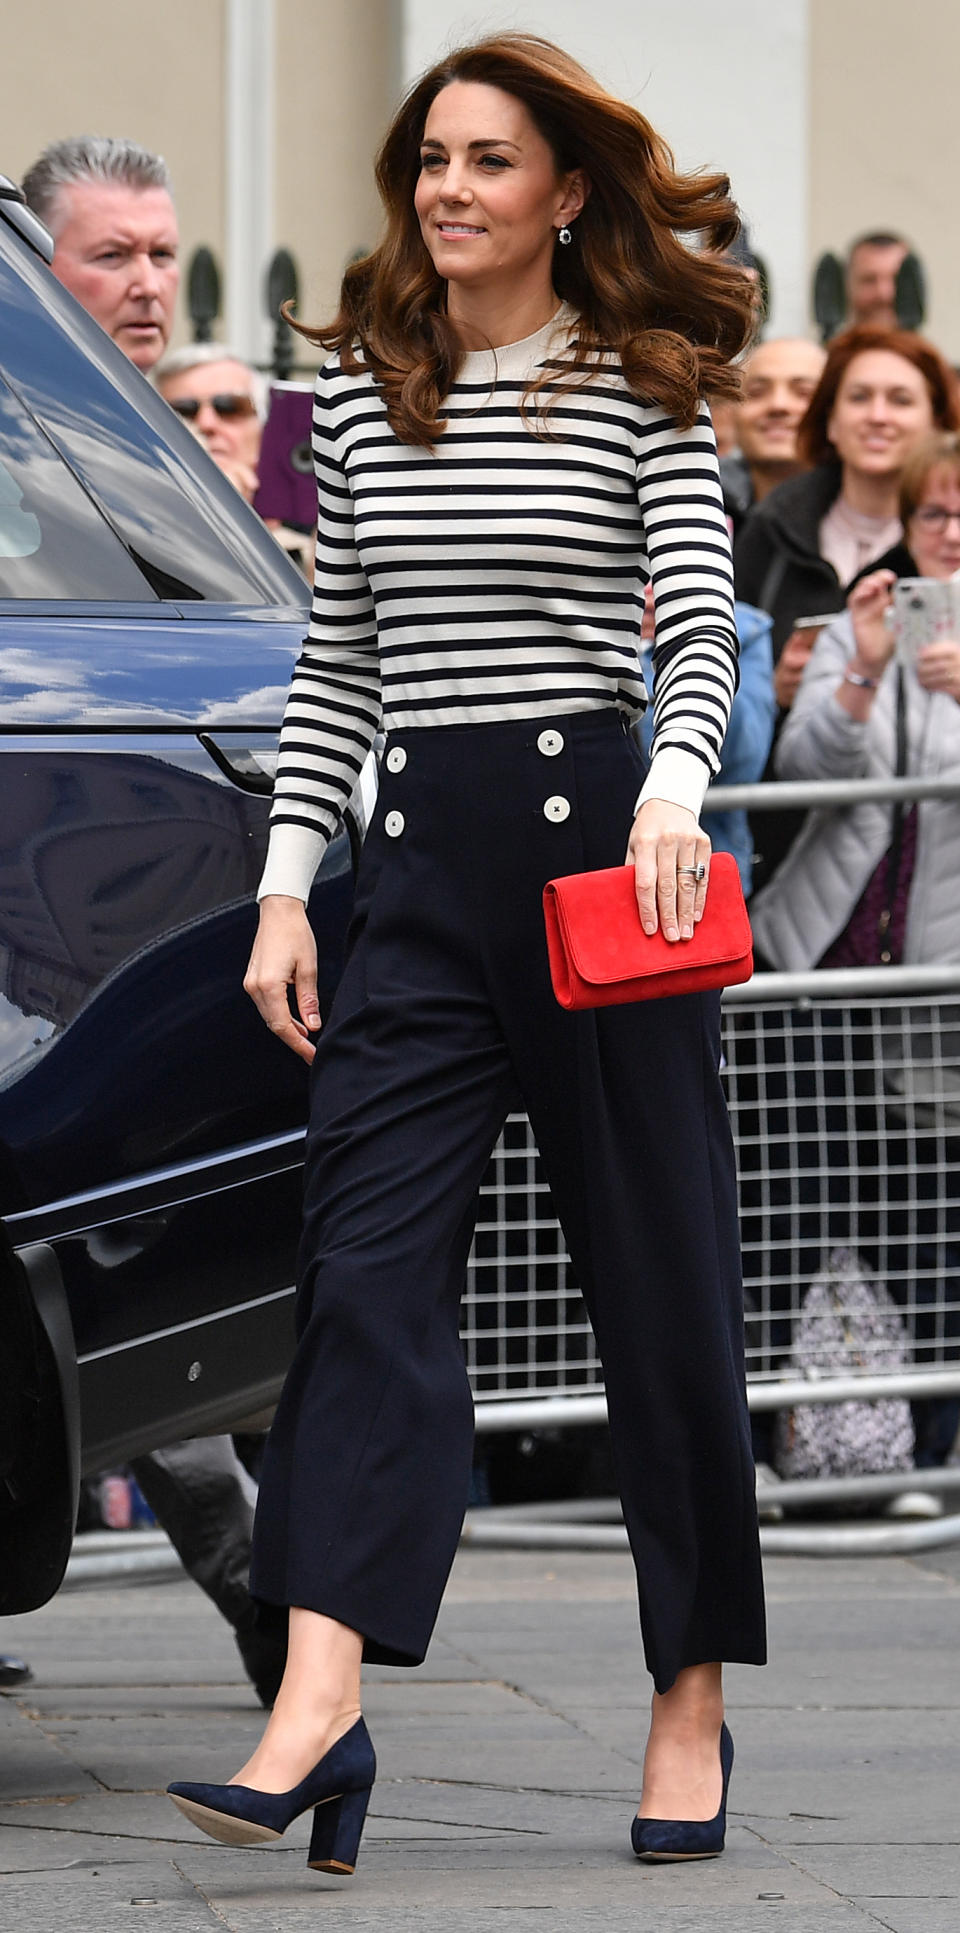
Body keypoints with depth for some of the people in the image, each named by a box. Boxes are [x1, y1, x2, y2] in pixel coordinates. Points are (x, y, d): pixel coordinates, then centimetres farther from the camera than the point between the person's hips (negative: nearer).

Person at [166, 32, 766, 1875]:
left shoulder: (643, 391, 0)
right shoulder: (359, 398, 11)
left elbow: (703, 627, -8)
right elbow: (334, 668, 14)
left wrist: (673, 792, -27)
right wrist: (286, 888, 6)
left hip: (598, 841, -3)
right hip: (419, 868, 3)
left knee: (658, 1268, 4)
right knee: (368, 1259, -9)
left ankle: (691, 1700, 14)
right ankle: (316, 1720, -18)